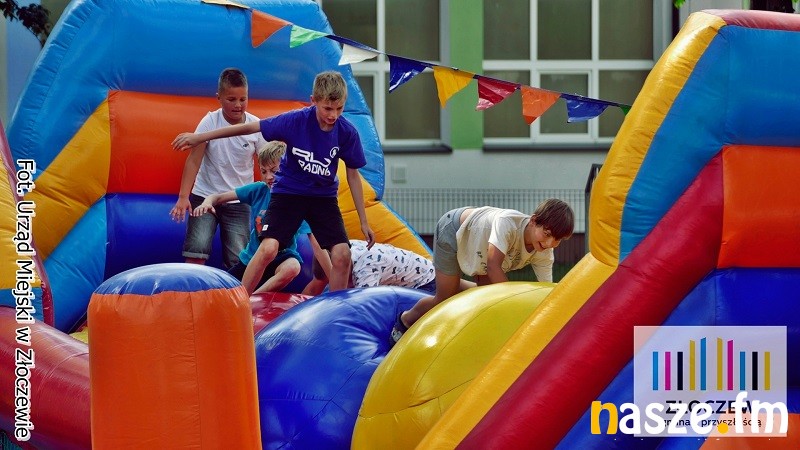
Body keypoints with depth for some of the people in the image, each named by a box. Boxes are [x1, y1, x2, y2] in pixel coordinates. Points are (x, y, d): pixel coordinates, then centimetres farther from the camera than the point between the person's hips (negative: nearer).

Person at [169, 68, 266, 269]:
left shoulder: (256, 126, -7)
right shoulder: (210, 122, -11)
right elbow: (194, 160, -14)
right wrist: (183, 197, -22)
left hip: (239, 201, 1)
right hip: (204, 196, -1)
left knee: (238, 260, -3)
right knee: (196, 251, -14)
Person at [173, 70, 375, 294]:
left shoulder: (347, 132, -15)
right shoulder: (296, 120, -22)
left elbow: (353, 175, -2)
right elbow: (250, 127, -14)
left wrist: (363, 221, 2)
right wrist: (199, 137, -9)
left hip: (324, 197, 2)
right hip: (288, 192, -2)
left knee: (342, 255, -12)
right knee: (268, 248, -20)